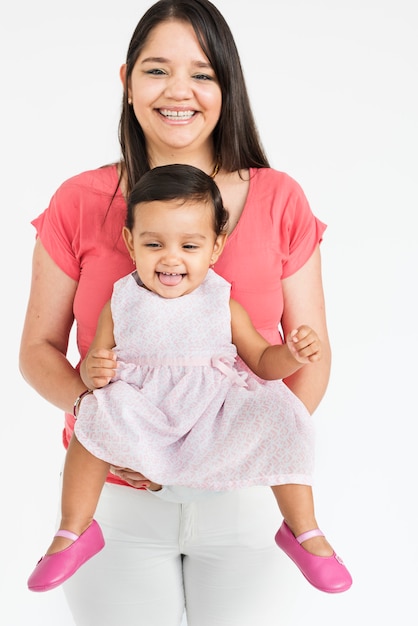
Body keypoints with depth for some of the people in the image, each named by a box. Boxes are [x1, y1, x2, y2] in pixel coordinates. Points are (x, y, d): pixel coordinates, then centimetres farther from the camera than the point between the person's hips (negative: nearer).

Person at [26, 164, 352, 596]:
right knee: (98, 414, -28)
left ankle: (304, 532, -1)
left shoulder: (223, 306, 2)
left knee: (280, 417, -21)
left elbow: (262, 362, 8)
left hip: (214, 421, 1)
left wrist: (292, 355, -14)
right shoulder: (121, 305, 1)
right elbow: (92, 364, 4)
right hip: (143, 418, 0)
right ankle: (74, 531, -8)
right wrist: (94, 371, -20)